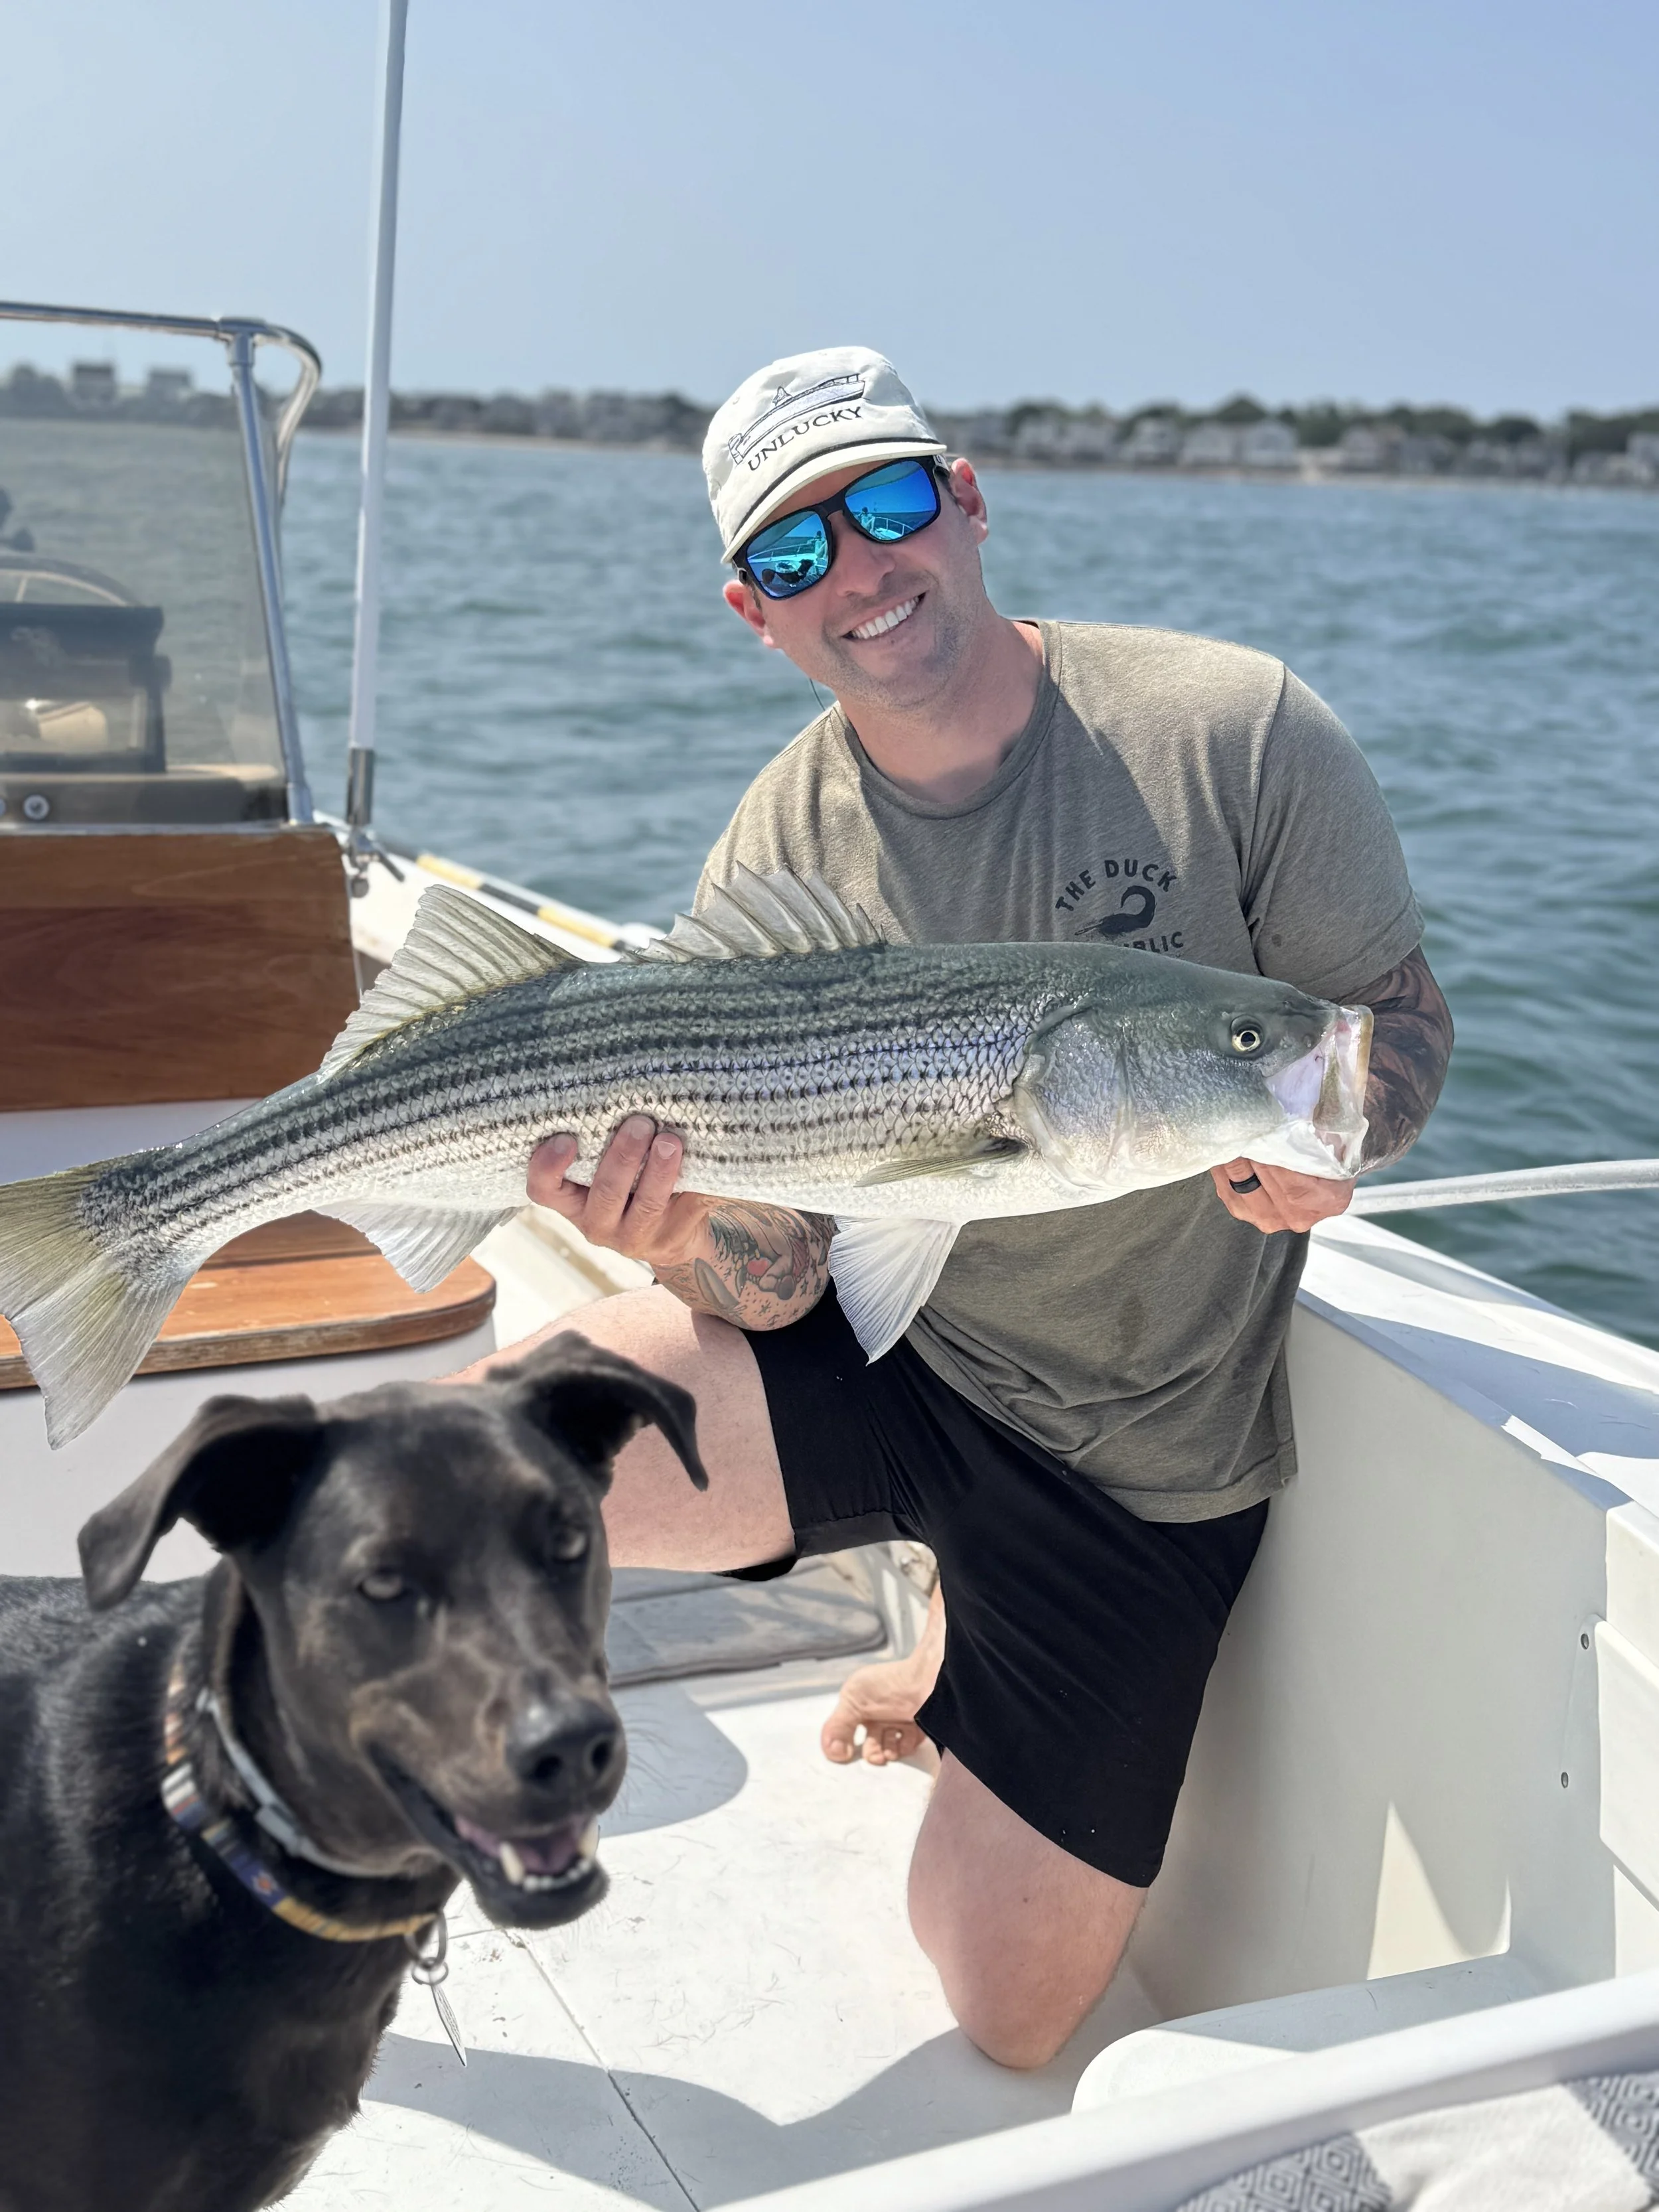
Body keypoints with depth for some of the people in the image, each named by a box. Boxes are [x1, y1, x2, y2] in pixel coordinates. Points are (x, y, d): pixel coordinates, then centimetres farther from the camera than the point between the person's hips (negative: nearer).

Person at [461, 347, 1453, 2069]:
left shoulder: (1235, 732, -14)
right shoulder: (770, 864, -8)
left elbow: (1400, 1020, -5)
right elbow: (782, 1280, -9)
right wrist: (683, 1237, -33)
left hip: (1137, 1454, -1)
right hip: (879, 1355, 2)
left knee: (998, 2019, 4)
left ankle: (967, 1650, 34)